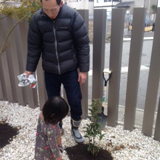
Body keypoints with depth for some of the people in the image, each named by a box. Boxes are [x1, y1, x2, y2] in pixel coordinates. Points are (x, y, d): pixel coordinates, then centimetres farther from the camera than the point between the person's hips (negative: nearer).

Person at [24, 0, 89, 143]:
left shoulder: (73, 16, -14)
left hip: (70, 69, -1)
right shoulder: (37, 19, -8)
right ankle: (57, 127, 39)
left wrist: (83, 69, -9)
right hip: (50, 71, 2)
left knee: (75, 101, 4)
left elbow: (83, 45, -9)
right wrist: (30, 69, 1)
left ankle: (75, 128, 32)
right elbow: (34, 47, 1)